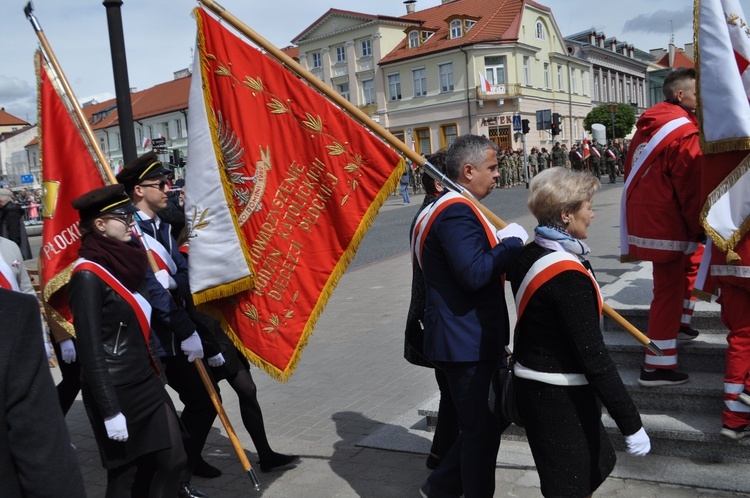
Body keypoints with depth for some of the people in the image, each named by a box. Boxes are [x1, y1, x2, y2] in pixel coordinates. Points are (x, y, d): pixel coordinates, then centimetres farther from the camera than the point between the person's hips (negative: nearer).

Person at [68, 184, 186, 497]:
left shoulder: (124, 262, 8)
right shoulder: (88, 276, -15)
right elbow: (91, 351, -18)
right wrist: (110, 410, -19)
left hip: (145, 380, 7)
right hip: (115, 390, -7)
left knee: (171, 459, 8)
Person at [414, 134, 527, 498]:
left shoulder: (449, 207, 15)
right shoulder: (456, 211, -21)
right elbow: (475, 274, -30)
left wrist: (500, 241, 10)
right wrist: (512, 240, -17)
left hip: (470, 341, 11)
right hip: (469, 345, -11)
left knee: (489, 420, 22)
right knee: (483, 429, 4)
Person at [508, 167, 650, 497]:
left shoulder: (528, 256, 0)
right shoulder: (568, 275, -26)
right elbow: (594, 357, -24)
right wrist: (631, 424, -19)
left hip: (535, 386, 9)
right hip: (561, 397, -9)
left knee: (592, 469, 25)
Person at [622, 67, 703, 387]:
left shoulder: (649, 124, 10)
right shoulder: (684, 131, -17)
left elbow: (634, 174, 16)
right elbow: (693, 189, -18)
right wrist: (701, 230, -6)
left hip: (642, 216, 9)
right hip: (665, 223, -9)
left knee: (688, 259, 27)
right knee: (669, 288, -3)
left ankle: (676, 324, 36)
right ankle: (658, 366, 0)